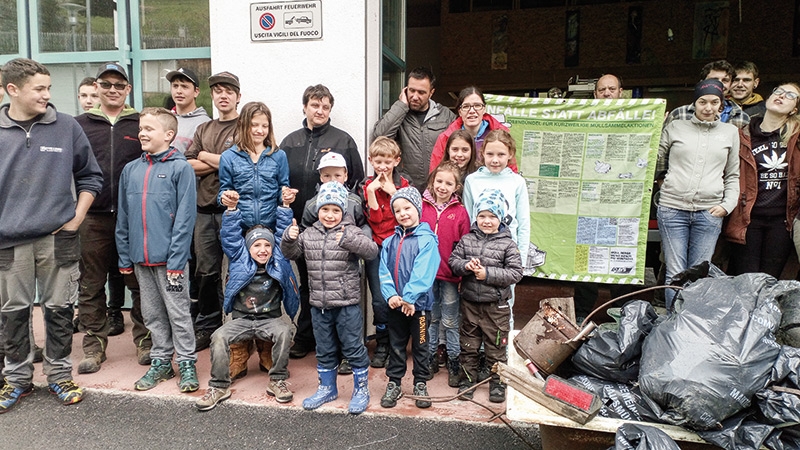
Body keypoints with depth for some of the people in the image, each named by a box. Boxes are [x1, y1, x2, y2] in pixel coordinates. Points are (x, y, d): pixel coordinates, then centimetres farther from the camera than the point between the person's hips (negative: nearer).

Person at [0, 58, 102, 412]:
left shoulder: (66, 127, -1)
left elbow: (91, 176, 7)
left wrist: (77, 217, -1)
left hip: (58, 238, 0)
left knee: (59, 309, 8)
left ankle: (59, 374, 25)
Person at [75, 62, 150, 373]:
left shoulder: (141, 125, 7)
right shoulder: (80, 125, 10)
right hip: (93, 218, 1)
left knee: (140, 282, 6)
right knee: (92, 285, 8)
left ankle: (145, 341, 18)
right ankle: (94, 345, 19)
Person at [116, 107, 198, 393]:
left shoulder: (181, 168, -8)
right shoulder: (131, 170, 9)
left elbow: (185, 218, -12)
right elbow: (123, 218, 11)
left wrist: (176, 259, -15)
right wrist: (125, 258, 8)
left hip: (170, 258, -5)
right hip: (141, 258, 6)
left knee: (178, 312, 4)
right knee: (152, 314, 15)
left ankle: (186, 363, 17)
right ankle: (161, 361, 28)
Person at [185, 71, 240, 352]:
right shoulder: (203, 130, 19)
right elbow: (189, 166, 8)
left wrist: (206, 157, 1)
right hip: (205, 210, 5)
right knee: (206, 270, 8)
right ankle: (207, 327, 19)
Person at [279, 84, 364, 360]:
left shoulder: (343, 140, 2)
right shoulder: (290, 142, 12)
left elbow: (357, 179, -1)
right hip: (299, 223, 4)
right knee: (306, 282, 15)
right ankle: (305, 337, 28)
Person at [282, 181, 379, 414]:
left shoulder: (351, 232, -8)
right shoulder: (309, 234, 6)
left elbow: (372, 251, -21)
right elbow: (291, 253, 15)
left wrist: (349, 240, -35)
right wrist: (289, 239, -6)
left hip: (347, 303, -5)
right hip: (319, 305, 5)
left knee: (353, 348, 7)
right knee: (324, 350, 19)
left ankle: (361, 389, 25)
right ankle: (327, 388, 37)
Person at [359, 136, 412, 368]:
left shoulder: (404, 184, 5)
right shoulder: (366, 186, 4)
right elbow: (375, 219, -7)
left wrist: (392, 191, -13)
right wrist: (372, 191, -15)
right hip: (376, 248, 0)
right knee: (380, 299, -1)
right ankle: (382, 346, 15)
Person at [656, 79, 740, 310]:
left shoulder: (730, 132, 13)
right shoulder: (675, 127, 8)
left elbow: (733, 176, 15)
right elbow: (656, 163, 15)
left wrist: (727, 204, 3)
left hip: (709, 212, 1)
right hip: (672, 208, -1)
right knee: (675, 274, -1)